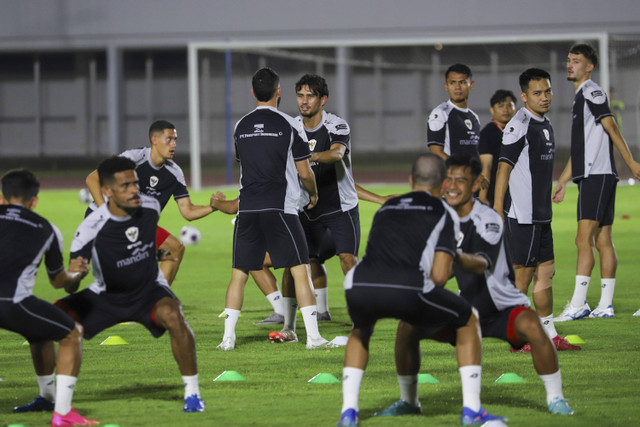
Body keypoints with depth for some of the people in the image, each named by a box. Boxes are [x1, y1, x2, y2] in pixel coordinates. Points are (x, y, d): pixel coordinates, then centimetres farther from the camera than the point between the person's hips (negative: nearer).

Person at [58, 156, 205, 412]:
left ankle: (192, 393, -19)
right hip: (106, 294, 0)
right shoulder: (91, 229, -27)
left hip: (149, 289, 0)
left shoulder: (150, 207, -15)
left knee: (172, 315, -34)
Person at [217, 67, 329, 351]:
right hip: (280, 207, -3)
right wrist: (314, 194, 21)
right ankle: (312, 335, -5)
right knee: (300, 269, 0)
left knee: (239, 273, 10)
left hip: (247, 209, 3)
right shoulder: (289, 126, -3)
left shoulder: (241, 126, 9)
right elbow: (304, 172, 1)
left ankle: (228, 337, 6)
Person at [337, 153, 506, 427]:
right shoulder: (444, 213, 16)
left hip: (360, 289, 4)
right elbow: (439, 276, 6)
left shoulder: (385, 209, 31)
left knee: (360, 332, 39)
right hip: (407, 291, -4)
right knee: (468, 320, 24)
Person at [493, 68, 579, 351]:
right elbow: (504, 167, -17)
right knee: (523, 275, -4)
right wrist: (497, 210, -22)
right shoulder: (519, 125, -14)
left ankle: (549, 336, 15)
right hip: (522, 216, -9)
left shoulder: (545, 124, 15)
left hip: (541, 215, 9)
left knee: (545, 273, 10)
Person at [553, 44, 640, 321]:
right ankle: (605, 305, 8)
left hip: (597, 176, -10)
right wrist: (563, 182, 29)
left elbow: (611, 126, -16)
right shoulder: (580, 97, 22)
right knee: (602, 241, 8)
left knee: (584, 240, -13)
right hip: (591, 176, 10)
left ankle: (578, 305, -16)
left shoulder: (592, 92, -8)